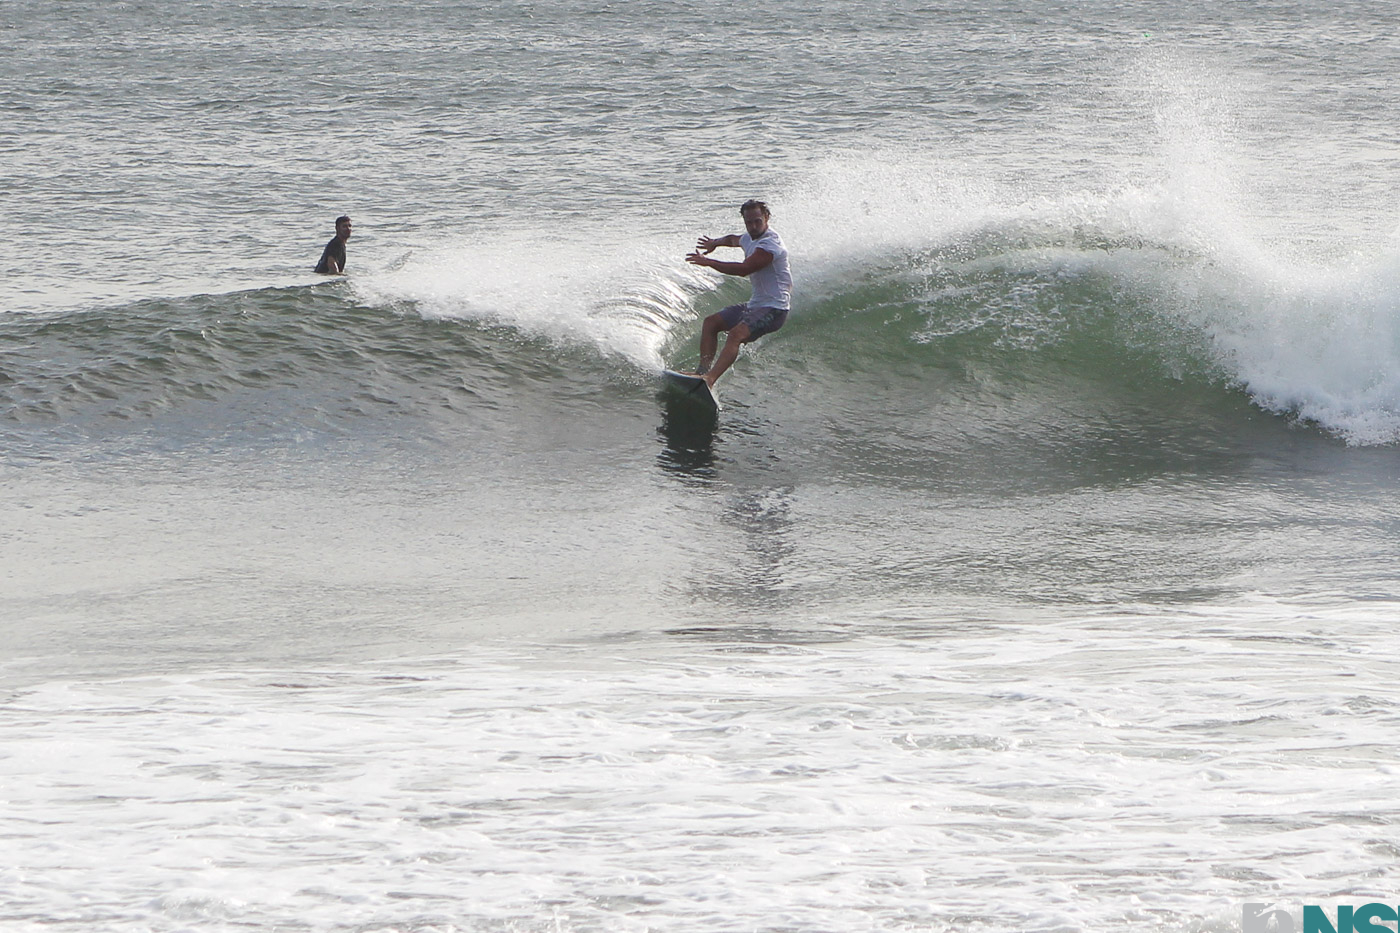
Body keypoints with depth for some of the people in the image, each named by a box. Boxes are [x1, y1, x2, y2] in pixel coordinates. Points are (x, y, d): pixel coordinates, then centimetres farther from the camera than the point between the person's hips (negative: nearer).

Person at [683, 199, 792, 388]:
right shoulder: (750, 238, 12)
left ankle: (710, 380, -46)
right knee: (710, 323, 9)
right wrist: (716, 242, 58)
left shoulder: (770, 244, -20)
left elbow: (745, 269, -30)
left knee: (737, 334, -31)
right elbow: (734, 240, 38)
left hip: (774, 309, -10)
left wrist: (709, 262, -25)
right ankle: (704, 370, -1)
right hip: (755, 305, 10)